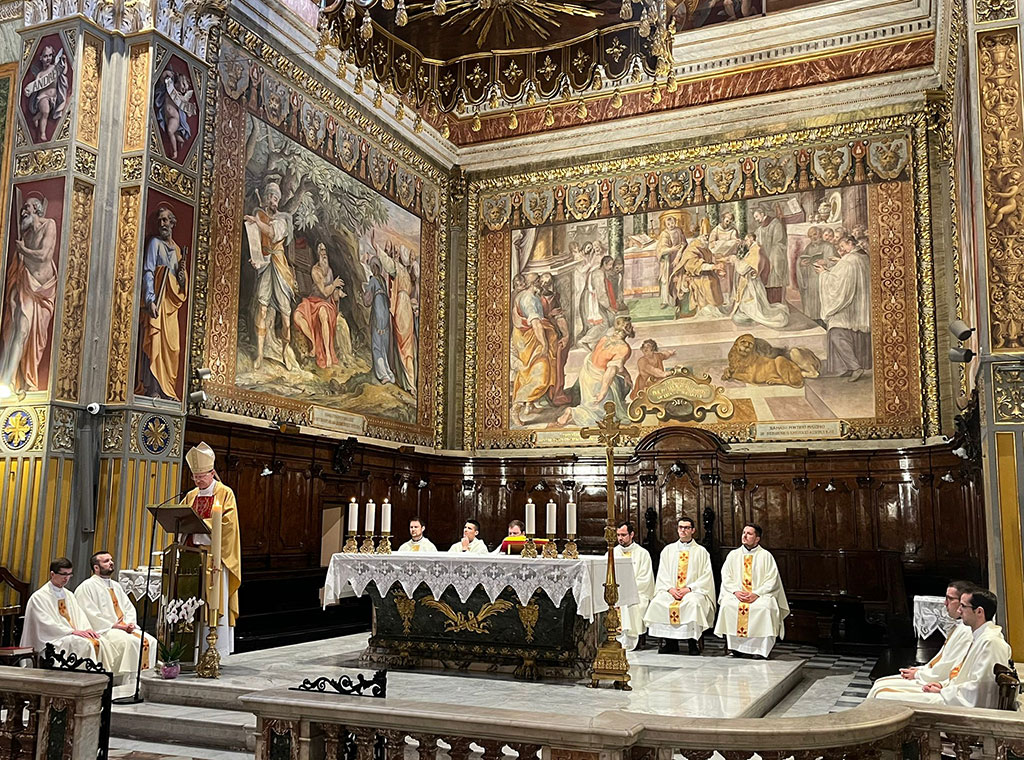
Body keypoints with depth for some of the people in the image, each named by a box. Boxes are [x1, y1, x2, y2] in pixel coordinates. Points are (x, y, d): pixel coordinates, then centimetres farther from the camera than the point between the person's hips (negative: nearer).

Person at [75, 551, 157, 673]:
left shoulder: (116, 585, 23)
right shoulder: (87, 586, -1)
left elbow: (129, 608, 20)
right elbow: (90, 614, -10)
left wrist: (130, 623, -1)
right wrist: (113, 625, -15)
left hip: (125, 627, 7)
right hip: (103, 630, -7)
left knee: (150, 641, -17)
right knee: (130, 641, -32)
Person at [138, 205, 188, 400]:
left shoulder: (177, 248, 20)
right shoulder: (155, 243, 2)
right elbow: (148, 272, -8)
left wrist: (182, 275, -1)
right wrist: (150, 300, -21)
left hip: (172, 303, 7)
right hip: (157, 301, -7)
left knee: (172, 347, 4)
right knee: (155, 343, -12)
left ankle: (168, 390, 8)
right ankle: (152, 389, -13)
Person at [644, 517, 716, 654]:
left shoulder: (701, 551, 9)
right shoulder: (668, 550, 17)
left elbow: (706, 576, 1)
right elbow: (662, 574, 11)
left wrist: (689, 589, -13)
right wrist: (670, 588, -9)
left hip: (693, 591, -2)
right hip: (670, 590, 3)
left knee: (693, 602, -36)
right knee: (657, 602, -27)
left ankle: (693, 642, -22)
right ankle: (669, 642, -18)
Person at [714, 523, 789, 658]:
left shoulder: (766, 556, 6)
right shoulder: (733, 554, 14)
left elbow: (771, 580, -2)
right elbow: (726, 577, 8)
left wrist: (756, 594, -15)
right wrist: (736, 591, -10)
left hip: (760, 595, -2)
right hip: (736, 594, 2)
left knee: (765, 607, -34)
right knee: (727, 605, -30)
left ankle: (760, 651, -26)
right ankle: (734, 647, -20)